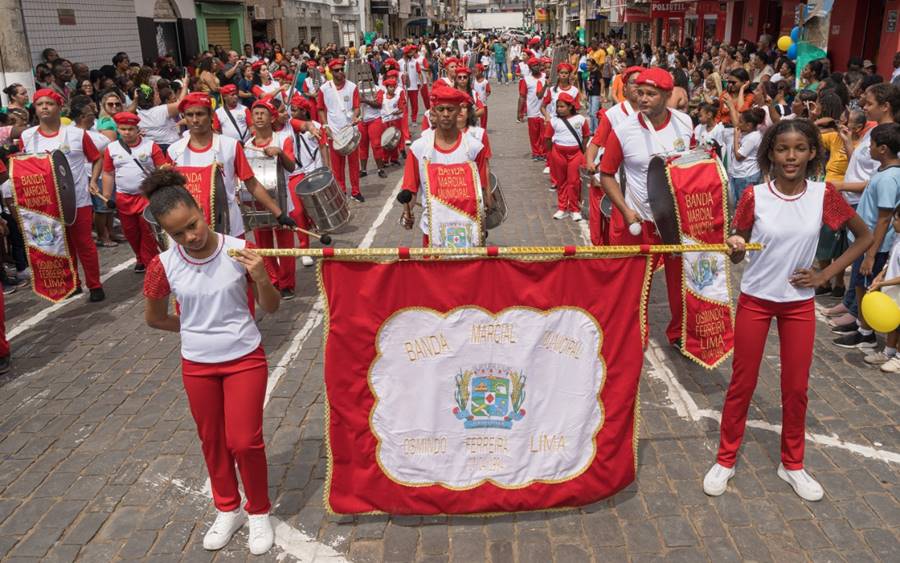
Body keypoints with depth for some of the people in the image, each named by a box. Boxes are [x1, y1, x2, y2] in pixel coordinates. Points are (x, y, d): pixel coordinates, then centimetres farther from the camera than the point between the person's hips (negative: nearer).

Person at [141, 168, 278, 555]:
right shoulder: (164, 266, -13)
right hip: (197, 365, 2)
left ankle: (259, 512, 25)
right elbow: (154, 318, 5)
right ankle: (227, 509, 38)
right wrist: (195, 330, 6)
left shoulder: (239, 250, -16)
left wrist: (261, 279, -27)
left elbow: (271, 308, -9)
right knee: (212, 441, 16)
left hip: (245, 359, -2)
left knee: (244, 441, 1)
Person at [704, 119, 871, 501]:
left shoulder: (823, 195, -8)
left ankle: (792, 464, 30)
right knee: (742, 383, 8)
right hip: (755, 299, -1)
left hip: (800, 303, 1)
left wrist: (824, 275, -4)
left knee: (796, 387, 10)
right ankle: (726, 459, 24)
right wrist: (735, 248, -28)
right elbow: (737, 256, -4)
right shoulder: (754, 196, -11)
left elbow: (865, 237, 4)